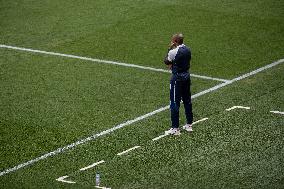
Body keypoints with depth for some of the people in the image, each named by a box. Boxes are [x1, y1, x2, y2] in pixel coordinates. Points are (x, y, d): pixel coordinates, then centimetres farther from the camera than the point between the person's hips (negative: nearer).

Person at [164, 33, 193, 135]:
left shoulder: (174, 52, -19)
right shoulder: (188, 50, 4)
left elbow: (166, 61, -3)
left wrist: (169, 49, 0)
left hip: (177, 78, -8)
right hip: (186, 76, 8)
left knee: (175, 103, -2)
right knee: (187, 101, 17)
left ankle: (175, 128, -1)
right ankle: (189, 124, 25)